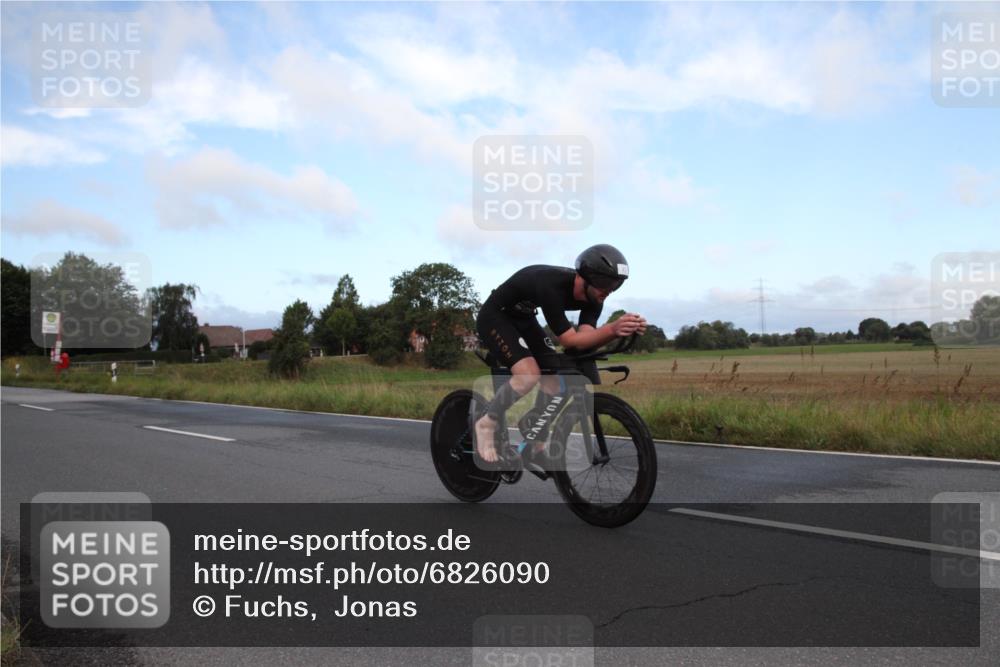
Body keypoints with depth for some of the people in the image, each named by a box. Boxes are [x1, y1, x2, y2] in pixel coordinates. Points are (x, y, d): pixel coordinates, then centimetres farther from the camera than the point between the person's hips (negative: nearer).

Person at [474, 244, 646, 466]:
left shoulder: (592, 297, -14)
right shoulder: (551, 286, -37)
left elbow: (584, 337, -25)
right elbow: (570, 340, -38)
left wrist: (619, 330, -41)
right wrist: (612, 328, -51)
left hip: (523, 319, 8)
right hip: (494, 317, -8)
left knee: (555, 379, -3)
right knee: (529, 374, -27)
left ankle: (536, 445, 14)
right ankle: (486, 424, -6)